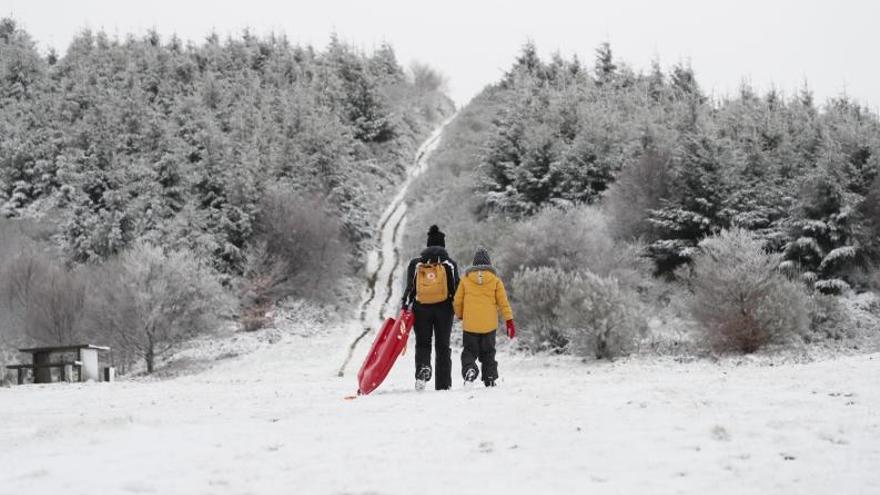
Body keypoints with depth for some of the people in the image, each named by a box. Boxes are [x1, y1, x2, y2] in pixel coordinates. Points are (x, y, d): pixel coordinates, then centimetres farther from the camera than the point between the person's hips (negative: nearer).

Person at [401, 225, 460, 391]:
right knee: (443, 346, 8)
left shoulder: (415, 263, 1)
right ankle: (443, 385, 7)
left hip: (421, 309, 0)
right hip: (444, 309, 0)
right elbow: (456, 290, -1)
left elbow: (409, 289, 1)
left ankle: (422, 367, -20)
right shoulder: (450, 264, -2)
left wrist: (405, 309, 6)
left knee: (422, 344, 11)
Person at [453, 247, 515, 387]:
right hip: (489, 324, 1)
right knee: (488, 354, 13)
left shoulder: (466, 278, 0)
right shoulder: (495, 279, -1)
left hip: (470, 324, -1)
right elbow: (503, 301, -3)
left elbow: (457, 301, 5)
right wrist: (509, 321, 1)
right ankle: (490, 380, 9)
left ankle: (469, 370, -21)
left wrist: (460, 316, 23)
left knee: (469, 351, 7)